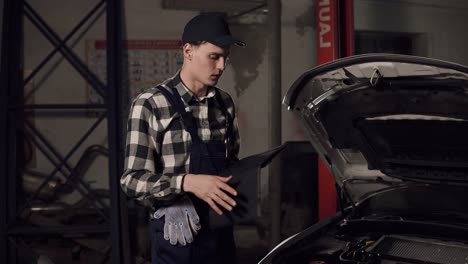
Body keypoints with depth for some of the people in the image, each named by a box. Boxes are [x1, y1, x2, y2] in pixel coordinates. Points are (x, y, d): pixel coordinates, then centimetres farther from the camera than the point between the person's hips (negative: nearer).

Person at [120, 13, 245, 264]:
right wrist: (188, 182, -29)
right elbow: (133, 179, -15)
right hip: (176, 234, -5)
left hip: (220, 229, 6)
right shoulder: (150, 105, -12)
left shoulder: (224, 103, 6)